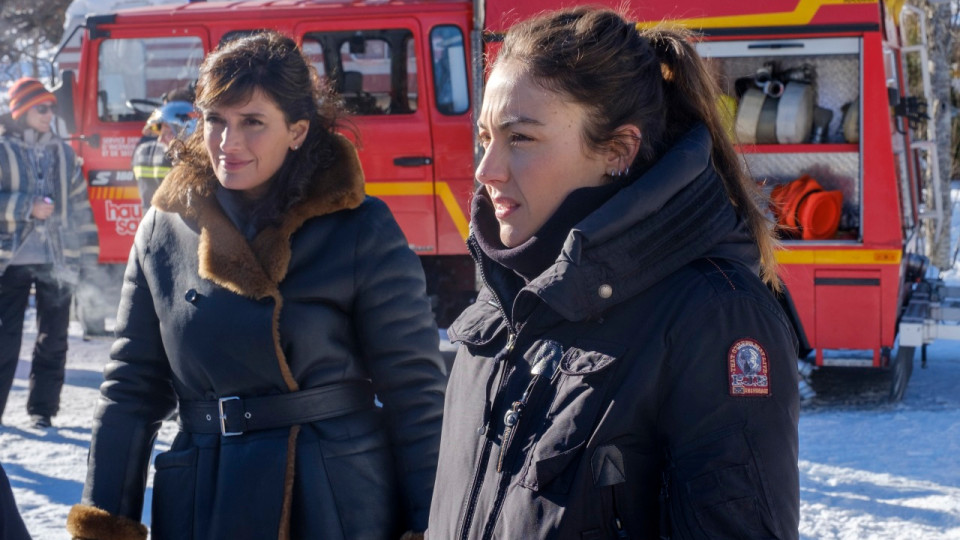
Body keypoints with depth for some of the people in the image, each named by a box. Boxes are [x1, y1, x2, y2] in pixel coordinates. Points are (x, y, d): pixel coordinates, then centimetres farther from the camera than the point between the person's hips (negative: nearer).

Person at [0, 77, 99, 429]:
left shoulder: (62, 152, 11)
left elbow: (79, 202, 13)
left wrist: (86, 251, 10)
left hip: (56, 259, 3)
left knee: (53, 340, 6)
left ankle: (42, 409, 15)